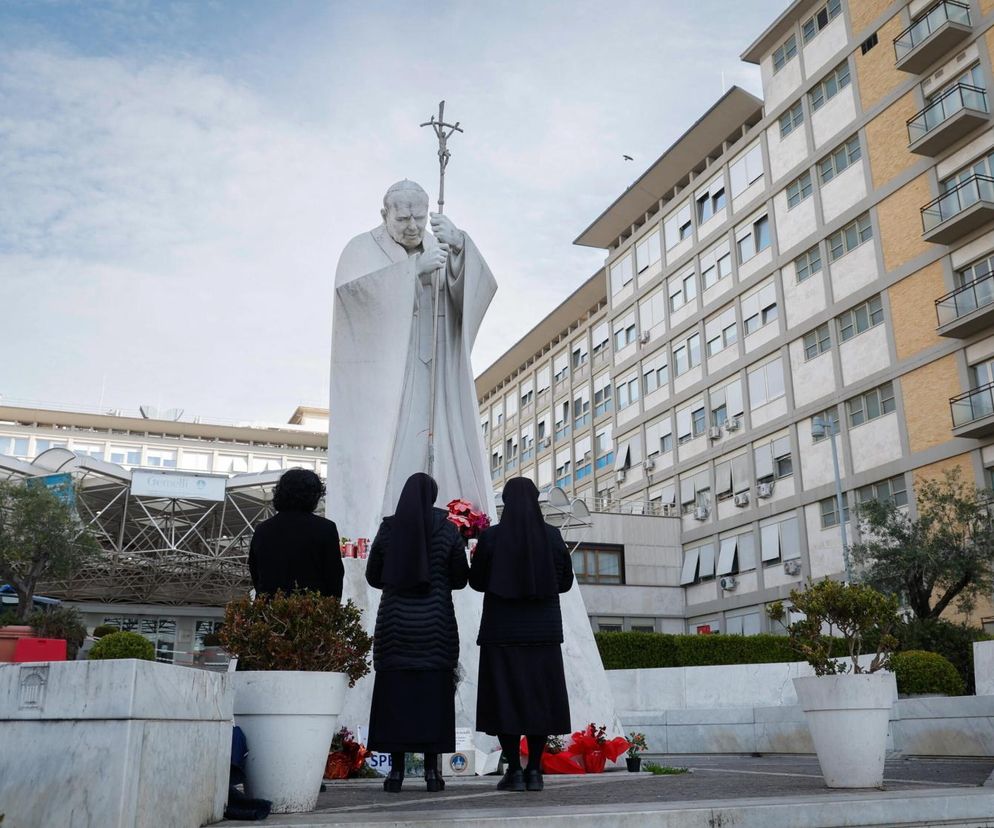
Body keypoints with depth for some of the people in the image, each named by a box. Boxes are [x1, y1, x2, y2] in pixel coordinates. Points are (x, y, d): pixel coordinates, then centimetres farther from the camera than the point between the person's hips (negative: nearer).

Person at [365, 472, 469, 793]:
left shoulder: (388, 528, -2)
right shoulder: (446, 529, -3)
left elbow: (373, 576, 5)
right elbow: (461, 578, 2)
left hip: (395, 621, 0)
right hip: (436, 622, 0)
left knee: (394, 693, 5)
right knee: (434, 692, 5)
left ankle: (396, 770, 6)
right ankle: (432, 769, 6)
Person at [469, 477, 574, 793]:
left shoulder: (491, 536, -7)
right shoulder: (553, 536, -2)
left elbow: (476, 581, 0)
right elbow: (565, 581, 6)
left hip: (503, 629, -2)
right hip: (543, 629, 2)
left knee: (505, 695, 3)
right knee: (540, 695, 9)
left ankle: (514, 770, 1)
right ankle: (534, 770, 9)